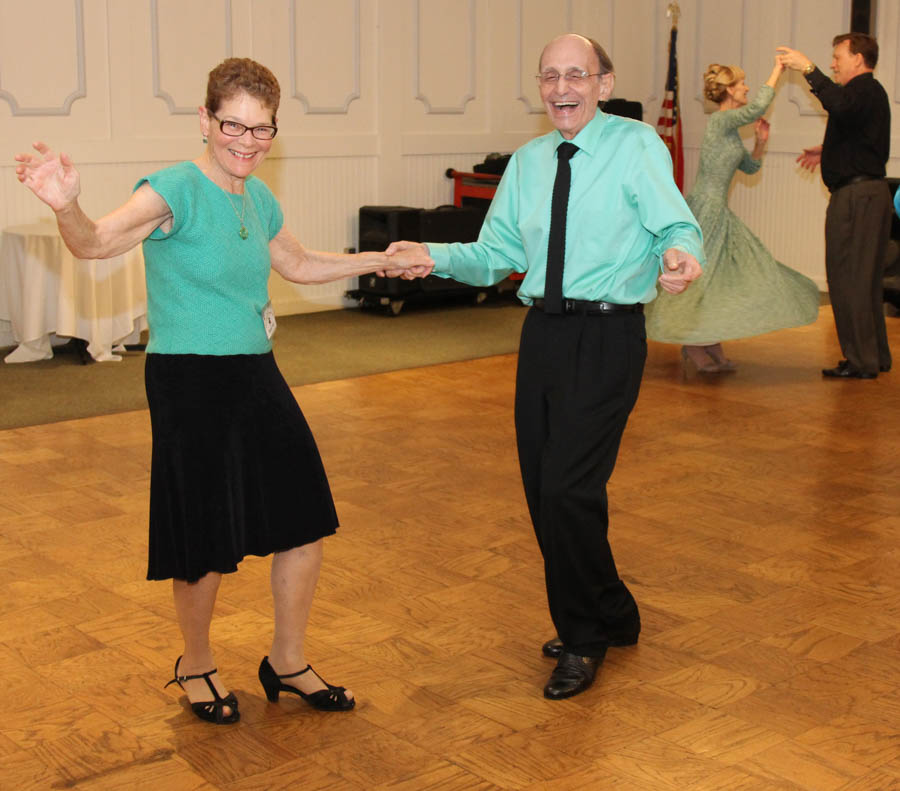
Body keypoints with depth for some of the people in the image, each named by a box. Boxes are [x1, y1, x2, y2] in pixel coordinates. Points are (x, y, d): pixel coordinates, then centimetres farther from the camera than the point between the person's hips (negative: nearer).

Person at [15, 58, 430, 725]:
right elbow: (96, 243, -31)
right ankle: (197, 666, 30)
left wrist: (382, 260, 31)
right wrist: (67, 207, -53)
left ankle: (287, 661, 30)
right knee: (208, 544, 3)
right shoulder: (178, 190, -15)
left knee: (306, 520, 11)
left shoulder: (257, 198, 9)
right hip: (191, 382, -7)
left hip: (257, 377, 8)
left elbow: (299, 264, 28)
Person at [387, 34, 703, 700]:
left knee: (569, 488, -13)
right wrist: (434, 255, -5)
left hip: (607, 337, -7)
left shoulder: (636, 146, -4)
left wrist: (681, 257, -37)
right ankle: (609, 618, 33)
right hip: (544, 333, 7)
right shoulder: (527, 162, 15)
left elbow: (679, 227, -13)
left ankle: (584, 638, 10)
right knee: (541, 490, 11)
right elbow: (495, 255, 13)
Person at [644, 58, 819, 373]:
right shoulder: (720, 120, -13)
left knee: (722, 275, 10)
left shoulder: (730, 128, 14)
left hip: (718, 212, 10)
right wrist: (777, 70, -17)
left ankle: (712, 345, 16)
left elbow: (750, 166, 22)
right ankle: (692, 347, 6)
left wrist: (761, 141, 5)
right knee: (700, 275, -3)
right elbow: (758, 106, -28)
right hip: (705, 210, -10)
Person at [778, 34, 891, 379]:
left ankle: (860, 361, -6)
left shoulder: (864, 89, -11)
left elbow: (839, 105, -34)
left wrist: (809, 69, -29)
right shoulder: (870, 91, 22)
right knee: (867, 279, 16)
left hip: (856, 194, -11)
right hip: (872, 191, 11)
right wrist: (827, 152, 34)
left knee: (847, 278, -8)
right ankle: (876, 355, 23)